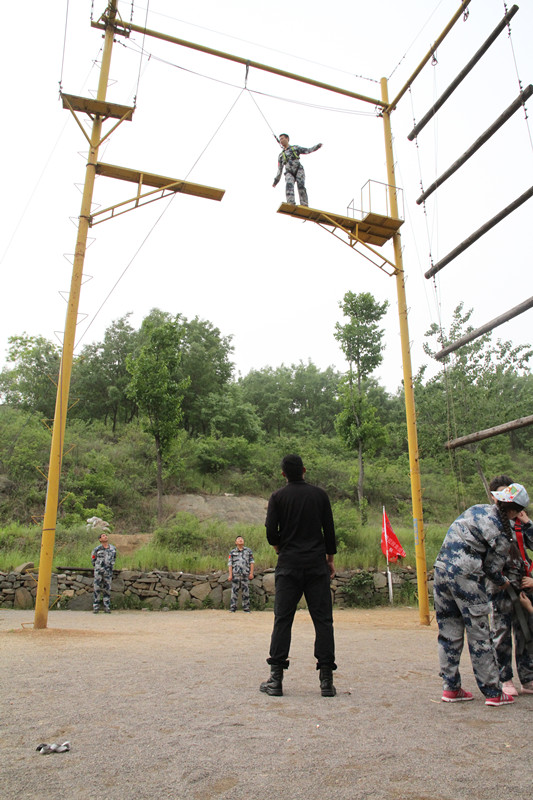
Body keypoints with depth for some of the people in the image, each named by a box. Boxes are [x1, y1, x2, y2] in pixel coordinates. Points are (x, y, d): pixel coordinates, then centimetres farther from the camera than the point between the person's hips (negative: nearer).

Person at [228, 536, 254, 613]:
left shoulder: (248, 551, 13)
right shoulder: (232, 552, 11)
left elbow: (251, 562, 9)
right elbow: (230, 564, 5)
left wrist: (251, 573, 0)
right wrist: (230, 574, -5)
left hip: (245, 574, 1)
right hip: (235, 574, -1)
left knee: (246, 591, 1)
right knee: (234, 591, -3)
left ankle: (246, 608, 7)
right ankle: (232, 608, 3)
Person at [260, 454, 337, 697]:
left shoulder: (278, 497, 0)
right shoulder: (320, 494, 4)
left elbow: (271, 532, -5)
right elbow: (329, 530, 5)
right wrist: (330, 558, 15)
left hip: (288, 565, 0)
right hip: (317, 564, 1)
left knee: (282, 619, 3)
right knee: (323, 620, 3)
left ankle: (276, 679, 5)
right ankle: (326, 680, 4)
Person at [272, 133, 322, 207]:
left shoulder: (295, 148, 21)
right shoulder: (281, 155, 27)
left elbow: (307, 150, 14)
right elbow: (280, 169, 26)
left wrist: (317, 146, 0)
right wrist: (276, 180, 18)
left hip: (299, 170, -1)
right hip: (289, 173, 1)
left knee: (301, 185, -23)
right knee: (289, 185, -27)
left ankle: (304, 205, -32)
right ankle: (291, 204, -45)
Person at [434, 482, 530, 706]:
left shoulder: (478, 509, 9)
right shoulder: (501, 535, -11)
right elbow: (492, 568, -2)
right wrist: (503, 582, 20)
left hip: (441, 569, 7)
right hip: (466, 578, -7)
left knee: (448, 633, 13)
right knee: (479, 635, 7)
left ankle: (450, 688, 22)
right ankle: (493, 692, 19)